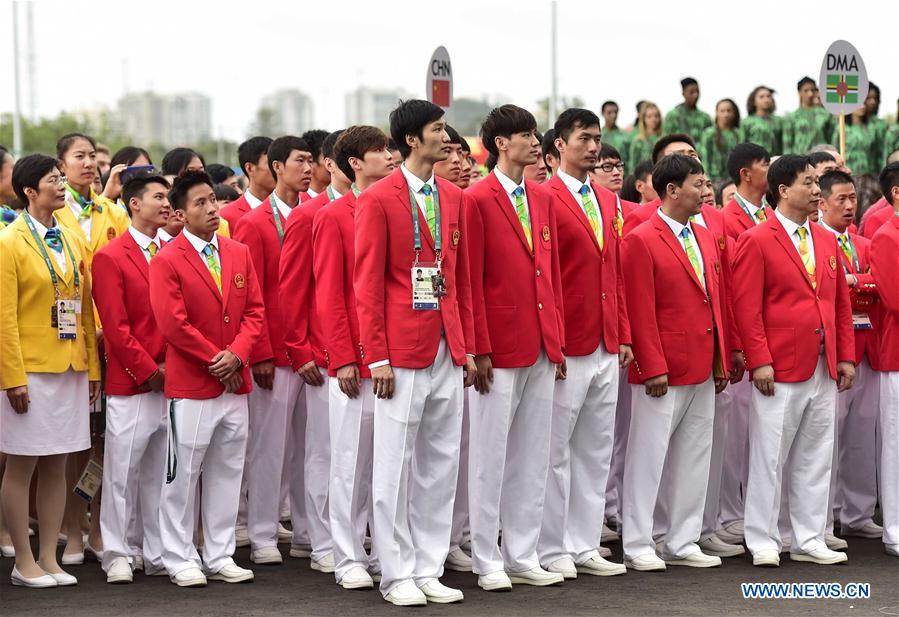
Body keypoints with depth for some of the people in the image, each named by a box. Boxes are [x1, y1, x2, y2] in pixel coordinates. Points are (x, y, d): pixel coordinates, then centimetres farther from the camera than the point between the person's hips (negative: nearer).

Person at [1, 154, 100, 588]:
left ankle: (49, 558, 15)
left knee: (56, 466, 9)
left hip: (71, 369, 6)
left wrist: (93, 367, 7)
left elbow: (85, 307, 12)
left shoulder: (72, 241, 11)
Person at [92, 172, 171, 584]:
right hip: (131, 384, -5)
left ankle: (158, 553, 17)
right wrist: (150, 371, -11)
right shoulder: (110, 258, -5)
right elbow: (116, 327, -9)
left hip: (172, 381, 5)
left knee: (161, 472, 10)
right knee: (123, 472, 1)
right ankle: (119, 555, 10)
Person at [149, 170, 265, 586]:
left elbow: (255, 312, 6)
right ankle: (180, 560, 11)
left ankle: (220, 557, 19)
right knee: (183, 474, 1)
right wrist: (215, 360, -12)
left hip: (235, 382, 6)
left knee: (227, 473, 10)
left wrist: (237, 354, -10)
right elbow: (172, 323, -14)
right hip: (190, 386, -5)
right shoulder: (167, 262, -8)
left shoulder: (239, 254, 9)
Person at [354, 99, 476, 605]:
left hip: (448, 352, 6)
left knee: (441, 463, 9)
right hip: (402, 353, -6)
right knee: (395, 464, 1)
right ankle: (397, 574, 10)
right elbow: (368, 284, -8)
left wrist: (469, 348, 10)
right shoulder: (378, 200, -7)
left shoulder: (454, 198, 11)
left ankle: (430, 570, 17)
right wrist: (377, 358, -12)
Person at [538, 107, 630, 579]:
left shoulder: (608, 200, 14)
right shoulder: (546, 198, -9)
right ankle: (551, 550, 9)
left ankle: (583, 546, 19)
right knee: (555, 450, 1)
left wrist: (623, 335, 12)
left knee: (596, 451, 11)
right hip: (566, 346, -7)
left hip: (607, 347, 8)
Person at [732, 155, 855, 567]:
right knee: (769, 457, 0)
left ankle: (809, 540, 18)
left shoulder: (827, 241, 14)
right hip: (780, 370, -6)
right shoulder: (756, 242, -7)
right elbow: (746, 308, -11)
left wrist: (846, 356, 8)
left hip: (824, 369, 6)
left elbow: (841, 305, 16)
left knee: (815, 459, 10)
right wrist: (759, 361, -16)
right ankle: (762, 542, 8)